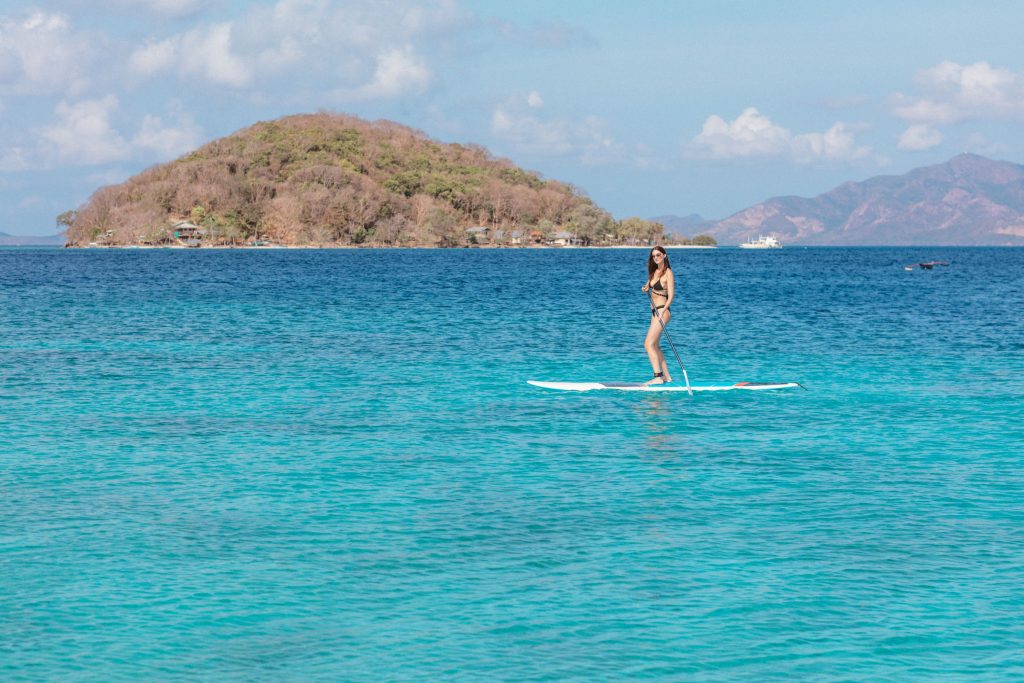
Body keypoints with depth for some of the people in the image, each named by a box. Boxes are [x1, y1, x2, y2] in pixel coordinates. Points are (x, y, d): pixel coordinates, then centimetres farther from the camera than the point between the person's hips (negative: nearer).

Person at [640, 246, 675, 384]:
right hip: (655, 311, 9)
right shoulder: (654, 271, 13)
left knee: (649, 344, -15)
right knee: (655, 345, 13)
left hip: (663, 310, -9)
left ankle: (658, 377, -18)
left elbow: (671, 296, -16)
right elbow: (650, 286, 26)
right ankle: (667, 376, 19)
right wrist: (646, 289, 2)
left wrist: (662, 312, -26)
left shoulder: (668, 273, -11)